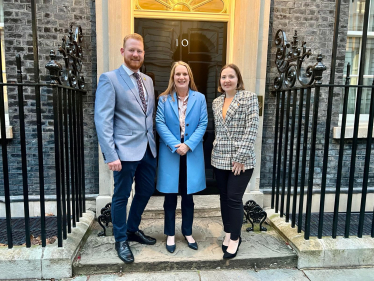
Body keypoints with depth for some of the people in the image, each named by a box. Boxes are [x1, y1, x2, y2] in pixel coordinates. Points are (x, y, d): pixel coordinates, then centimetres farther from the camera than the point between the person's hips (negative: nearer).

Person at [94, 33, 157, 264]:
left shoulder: (148, 80, 13)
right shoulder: (110, 79, -7)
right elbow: (103, 120, -13)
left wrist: (153, 141, 8)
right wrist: (111, 155, -18)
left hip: (148, 149, 7)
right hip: (126, 150, -6)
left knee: (146, 192, 17)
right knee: (122, 196, 9)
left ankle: (133, 229, 41)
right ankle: (121, 240, 31)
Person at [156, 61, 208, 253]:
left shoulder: (199, 98, 3)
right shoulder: (164, 99, 1)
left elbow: (203, 124, -3)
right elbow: (160, 123, -7)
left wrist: (188, 145, -15)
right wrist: (174, 145, -18)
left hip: (192, 153, 1)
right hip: (170, 153, 0)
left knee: (188, 196, 12)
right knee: (170, 197, 9)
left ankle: (188, 232, 31)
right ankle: (170, 234, 26)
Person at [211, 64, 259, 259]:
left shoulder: (249, 97, -5)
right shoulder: (216, 102, 11)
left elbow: (252, 128, -12)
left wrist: (241, 157, -16)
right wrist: (216, 151, 11)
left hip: (241, 159, -5)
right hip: (220, 159, 5)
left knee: (234, 198, 0)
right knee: (224, 197, 12)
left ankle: (235, 238, 20)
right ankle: (228, 233, 31)